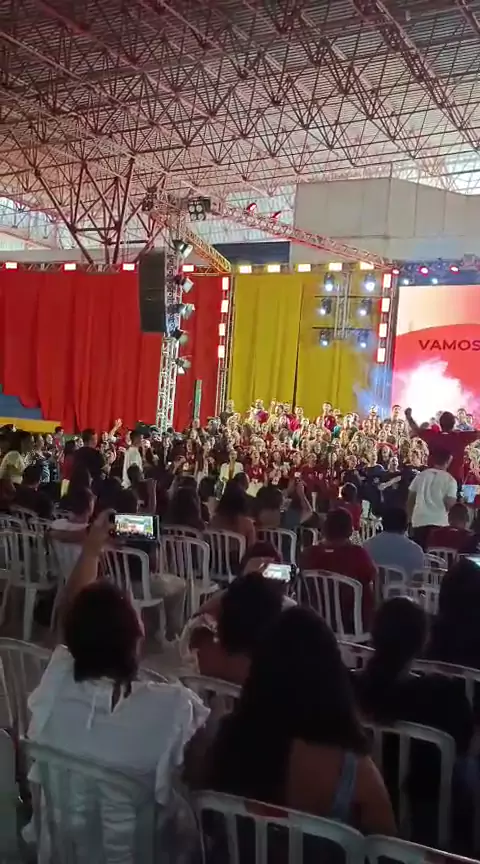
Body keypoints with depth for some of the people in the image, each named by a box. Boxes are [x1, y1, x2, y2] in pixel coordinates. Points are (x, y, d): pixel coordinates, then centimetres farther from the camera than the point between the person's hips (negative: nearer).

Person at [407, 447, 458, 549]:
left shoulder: (420, 475, 9)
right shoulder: (450, 480, -2)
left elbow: (410, 500, 12)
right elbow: (449, 504, -8)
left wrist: (411, 517, 23)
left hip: (419, 521, 3)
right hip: (439, 522, -3)